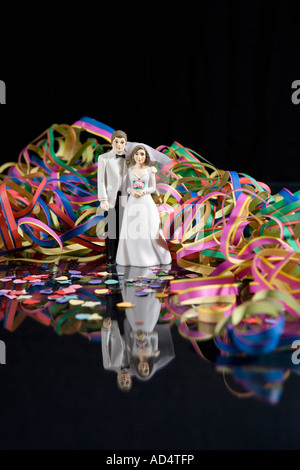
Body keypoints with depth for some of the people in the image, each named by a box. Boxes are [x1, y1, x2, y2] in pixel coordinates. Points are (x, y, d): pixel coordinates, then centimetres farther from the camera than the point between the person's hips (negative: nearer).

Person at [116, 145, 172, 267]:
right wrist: (131, 191, -14)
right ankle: (133, 256, 9)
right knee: (132, 230, -1)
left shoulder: (150, 170, 4)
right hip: (133, 201, 1)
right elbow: (126, 186, 8)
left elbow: (153, 187, 4)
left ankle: (150, 257, 7)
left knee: (148, 229, -3)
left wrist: (143, 191, -14)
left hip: (146, 202, -1)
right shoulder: (129, 170, 7)